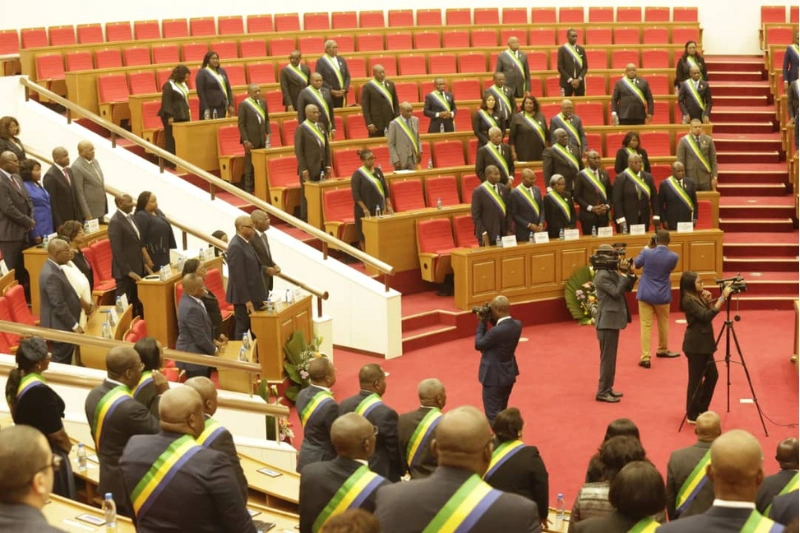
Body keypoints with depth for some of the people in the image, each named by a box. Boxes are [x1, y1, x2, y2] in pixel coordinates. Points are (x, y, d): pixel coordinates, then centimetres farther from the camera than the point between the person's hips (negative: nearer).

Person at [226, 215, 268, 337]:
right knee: (243, 329, 0)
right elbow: (238, 276, -22)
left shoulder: (245, 242, 10)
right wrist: (246, 300, -21)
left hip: (251, 294, 9)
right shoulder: (236, 246, -20)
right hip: (243, 296, -9)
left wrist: (258, 297, 16)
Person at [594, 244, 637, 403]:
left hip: (613, 320, 10)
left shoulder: (612, 273, 11)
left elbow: (627, 288, 15)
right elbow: (616, 292, -23)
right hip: (607, 321, -10)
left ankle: (608, 388, 23)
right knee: (607, 357, -5)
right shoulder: (602, 275, -17)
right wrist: (623, 274, -17)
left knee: (611, 357, 15)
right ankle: (602, 392, 0)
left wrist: (629, 273, 0)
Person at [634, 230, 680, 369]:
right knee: (663, 323, 23)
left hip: (645, 294, -1)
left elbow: (637, 264, 5)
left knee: (646, 325, 1)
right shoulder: (673, 256, -11)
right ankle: (662, 350, 41)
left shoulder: (647, 253, -14)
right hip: (662, 295, 1)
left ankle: (645, 357, -5)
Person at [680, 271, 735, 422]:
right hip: (695, 345, -10)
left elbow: (707, 314, 14)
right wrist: (723, 297, -27)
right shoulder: (688, 300, -18)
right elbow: (706, 316, -26)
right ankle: (692, 415, 10)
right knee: (696, 379, -1)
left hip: (703, 343, 10)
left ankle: (701, 410, 27)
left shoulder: (697, 297, 10)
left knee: (712, 375, 15)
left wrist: (709, 301, -3)